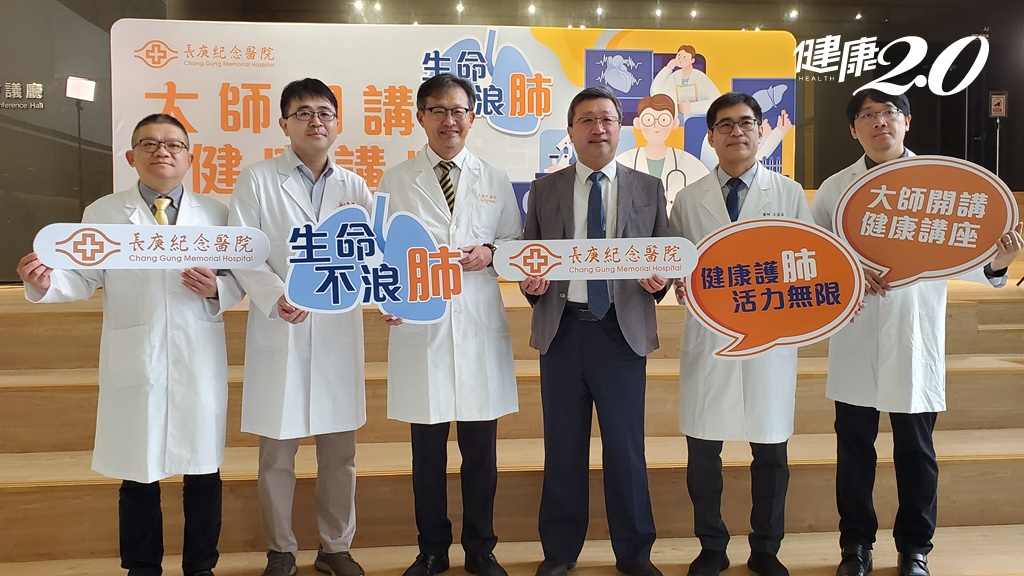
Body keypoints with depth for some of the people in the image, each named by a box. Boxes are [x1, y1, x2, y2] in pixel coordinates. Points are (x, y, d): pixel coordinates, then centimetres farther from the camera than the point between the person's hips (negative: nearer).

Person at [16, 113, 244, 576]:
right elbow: (84, 279, 2)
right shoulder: (102, 214, 6)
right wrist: (46, 282, -18)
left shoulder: (215, 214, 6)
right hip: (134, 363, 0)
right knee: (138, 475, 10)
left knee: (203, 472, 10)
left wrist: (217, 289, -16)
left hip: (199, 363, 1)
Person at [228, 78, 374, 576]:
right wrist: (275, 295, -19)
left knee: (339, 451, 10)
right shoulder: (257, 181, 3)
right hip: (279, 333, -2)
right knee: (277, 452, 7)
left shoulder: (354, 187, 11)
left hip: (338, 332, 3)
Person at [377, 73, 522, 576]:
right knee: (428, 450, 9)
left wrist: (491, 253, -7)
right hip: (420, 323, -1)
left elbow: (518, 241, 14)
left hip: (480, 323, 1)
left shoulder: (495, 180, 11)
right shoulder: (396, 181, 7)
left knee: (480, 450, 8)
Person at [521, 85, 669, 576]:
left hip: (623, 330, 0)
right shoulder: (544, 190, 9)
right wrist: (531, 282, -9)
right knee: (563, 446, 9)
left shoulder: (649, 189, 8)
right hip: (562, 329, 1)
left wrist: (660, 280, -12)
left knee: (626, 447, 5)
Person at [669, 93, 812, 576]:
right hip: (708, 333, 1)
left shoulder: (789, 193, 6)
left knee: (770, 450, 8)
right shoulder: (689, 199, 7)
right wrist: (681, 283, -10)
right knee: (703, 449, 6)